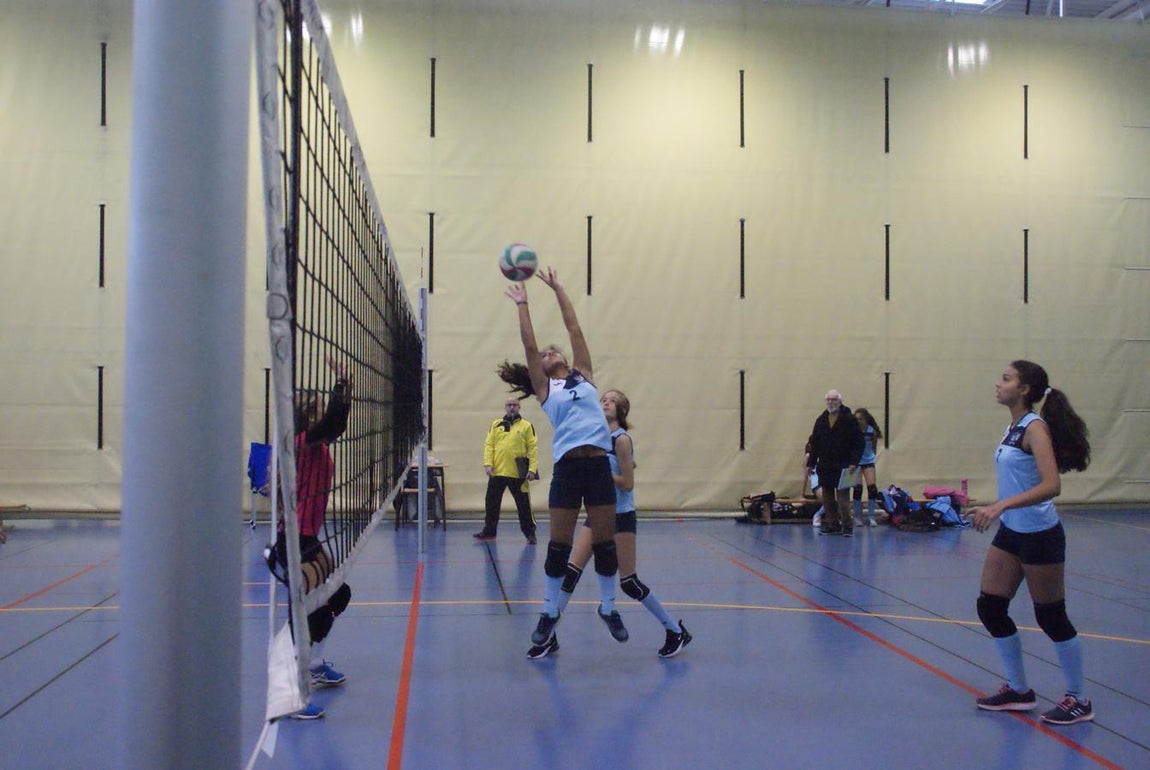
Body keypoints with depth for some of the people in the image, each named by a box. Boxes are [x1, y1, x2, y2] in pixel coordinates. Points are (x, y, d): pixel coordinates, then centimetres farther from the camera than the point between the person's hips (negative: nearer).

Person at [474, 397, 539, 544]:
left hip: (517, 474, -3)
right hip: (497, 472, 3)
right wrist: (488, 463, -6)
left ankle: (530, 533, 14)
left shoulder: (526, 426, 1)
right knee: (492, 503, 10)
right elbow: (488, 445, 6)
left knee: (523, 504, 2)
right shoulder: (496, 425, 10)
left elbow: (532, 448, -3)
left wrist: (532, 469, -11)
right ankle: (489, 531, 23)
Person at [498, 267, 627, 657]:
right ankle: (549, 613, 18)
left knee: (605, 543, 6)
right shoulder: (543, 389, 11)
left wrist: (557, 288, 17)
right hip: (567, 468, -1)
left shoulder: (583, 375, 16)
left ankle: (609, 607, 23)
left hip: (599, 466, 2)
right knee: (559, 546, 2)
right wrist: (521, 304, 7)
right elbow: (528, 345, 5)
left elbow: (574, 328, 14)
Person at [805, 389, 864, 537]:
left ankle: (847, 525, 3)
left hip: (843, 467, -5)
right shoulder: (821, 420, 10)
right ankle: (832, 525, 17)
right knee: (827, 497, 8)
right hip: (825, 466, 5)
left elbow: (858, 443, -7)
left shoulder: (849, 420, -5)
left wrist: (854, 463, -15)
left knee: (843, 496, -7)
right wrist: (811, 463, 10)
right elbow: (814, 444, 14)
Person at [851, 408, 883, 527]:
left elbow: (874, 448, 6)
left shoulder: (872, 432, -9)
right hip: (856, 462, -2)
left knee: (872, 488, -6)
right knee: (858, 488, -7)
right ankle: (857, 516, 4)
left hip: (868, 461, 2)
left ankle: (871, 517, 2)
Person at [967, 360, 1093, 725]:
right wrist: (994, 510, 23)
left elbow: (1051, 485, -29)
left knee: (1051, 618, 3)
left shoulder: (1035, 427, -17)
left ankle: (1078, 701, 21)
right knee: (990, 607, 8)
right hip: (1011, 533, 8)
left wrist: (1001, 505, -36)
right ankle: (1019, 690, 23)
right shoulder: (1014, 428, 7)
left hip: (1039, 535, -8)